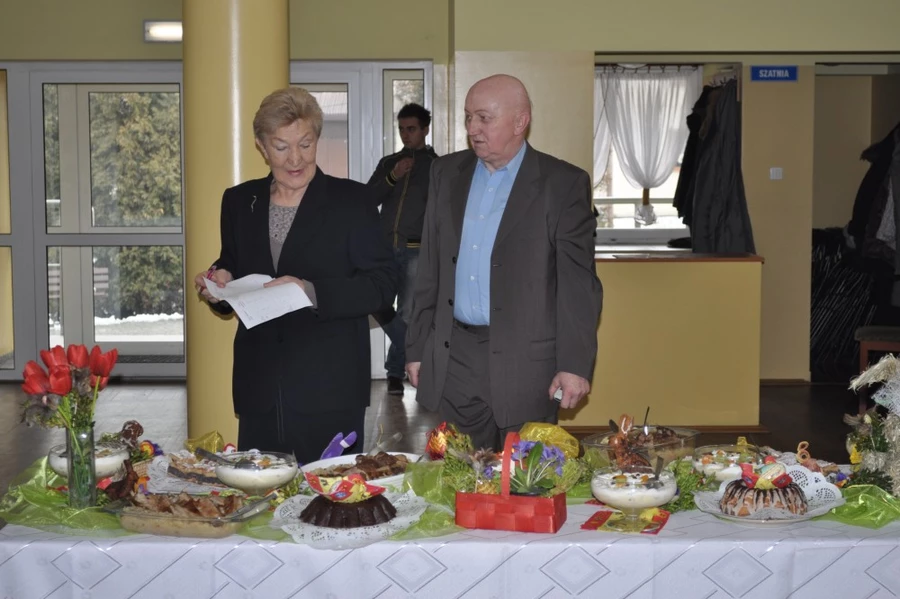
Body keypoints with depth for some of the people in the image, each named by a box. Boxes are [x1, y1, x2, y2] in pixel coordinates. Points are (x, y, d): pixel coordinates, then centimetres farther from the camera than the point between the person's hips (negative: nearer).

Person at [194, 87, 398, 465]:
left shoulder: (351, 200, -1)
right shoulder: (239, 201, 11)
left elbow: (382, 285, -5)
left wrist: (313, 293, -18)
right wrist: (221, 285, -3)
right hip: (259, 391, 3)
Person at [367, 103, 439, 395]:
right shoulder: (388, 163, 15)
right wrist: (392, 178, -11)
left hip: (417, 251, -3)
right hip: (385, 248, 3)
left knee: (408, 314, -6)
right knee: (376, 304, -4)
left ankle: (396, 371, 10)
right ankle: (413, 358, 18)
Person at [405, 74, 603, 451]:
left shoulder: (564, 184, -5)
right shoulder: (447, 173, 10)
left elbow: (579, 283, -7)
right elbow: (429, 269, 12)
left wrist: (575, 364, -12)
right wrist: (417, 348, 11)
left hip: (526, 363, -4)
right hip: (453, 359, 4)